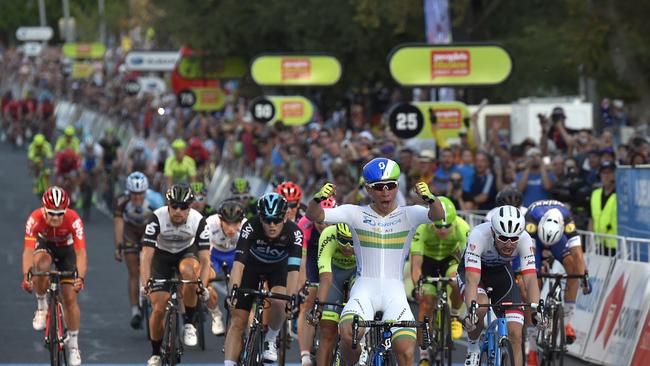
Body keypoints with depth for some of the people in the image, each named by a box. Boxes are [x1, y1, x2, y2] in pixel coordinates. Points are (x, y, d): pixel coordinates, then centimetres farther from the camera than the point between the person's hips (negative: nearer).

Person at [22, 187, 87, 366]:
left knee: (70, 298, -7)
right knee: (41, 265, -36)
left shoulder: (73, 219, -35)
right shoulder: (35, 218, -34)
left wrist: (80, 277, -54)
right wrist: (26, 276, -55)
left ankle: (73, 344, 8)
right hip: (44, 245, 0)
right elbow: (28, 250, -40)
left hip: (66, 249, 0)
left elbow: (81, 252, -39)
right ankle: (42, 307, -12)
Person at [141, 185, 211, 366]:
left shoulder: (198, 221, -27)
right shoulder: (157, 219, -30)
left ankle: (189, 323, -20)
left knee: (188, 271, -37)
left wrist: (203, 286, -44)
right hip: (162, 256, 0)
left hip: (187, 253, 0)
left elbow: (205, 259, -28)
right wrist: (145, 283, -46)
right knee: (158, 309, -10)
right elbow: (146, 256, -32)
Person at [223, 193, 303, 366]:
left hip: (278, 267, 0)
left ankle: (271, 340, -3)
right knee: (237, 321, -9)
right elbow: (238, 262, -42)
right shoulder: (251, 227, -34)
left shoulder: (293, 232, -33)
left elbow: (293, 268, -42)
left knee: (278, 301, -30)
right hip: (252, 265, 0)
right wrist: (233, 290, -57)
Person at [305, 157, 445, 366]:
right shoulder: (356, 214, 4)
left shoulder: (408, 215, 3)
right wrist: (318, 198, -28)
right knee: (348, 334, -30)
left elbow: (438, 215, -16)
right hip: (364, 289, 0)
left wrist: (430, 199, -38)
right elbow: (313, 215, -6)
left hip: (395, 292, 0)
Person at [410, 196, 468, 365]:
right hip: (428, 259, 0)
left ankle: (454, 316, -1)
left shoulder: (462, 228, -32)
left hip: (450, 258, 0)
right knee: (426, 304, -10)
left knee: (459, 283, -32)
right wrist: (417, 285, -52)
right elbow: (416, 263, -37)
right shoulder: (422, 229, -35)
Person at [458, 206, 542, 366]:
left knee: (515, 334, -11)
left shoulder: (524, 240, -30)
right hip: (472, 270, -2)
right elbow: (472, 280, -44)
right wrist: (471, 310, -58)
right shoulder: (479, 235, -38)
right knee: (480, 307, -34)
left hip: (501, 271, 3)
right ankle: (472, 349, -6)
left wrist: (536, 309, -50)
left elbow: (530, 279, -34)